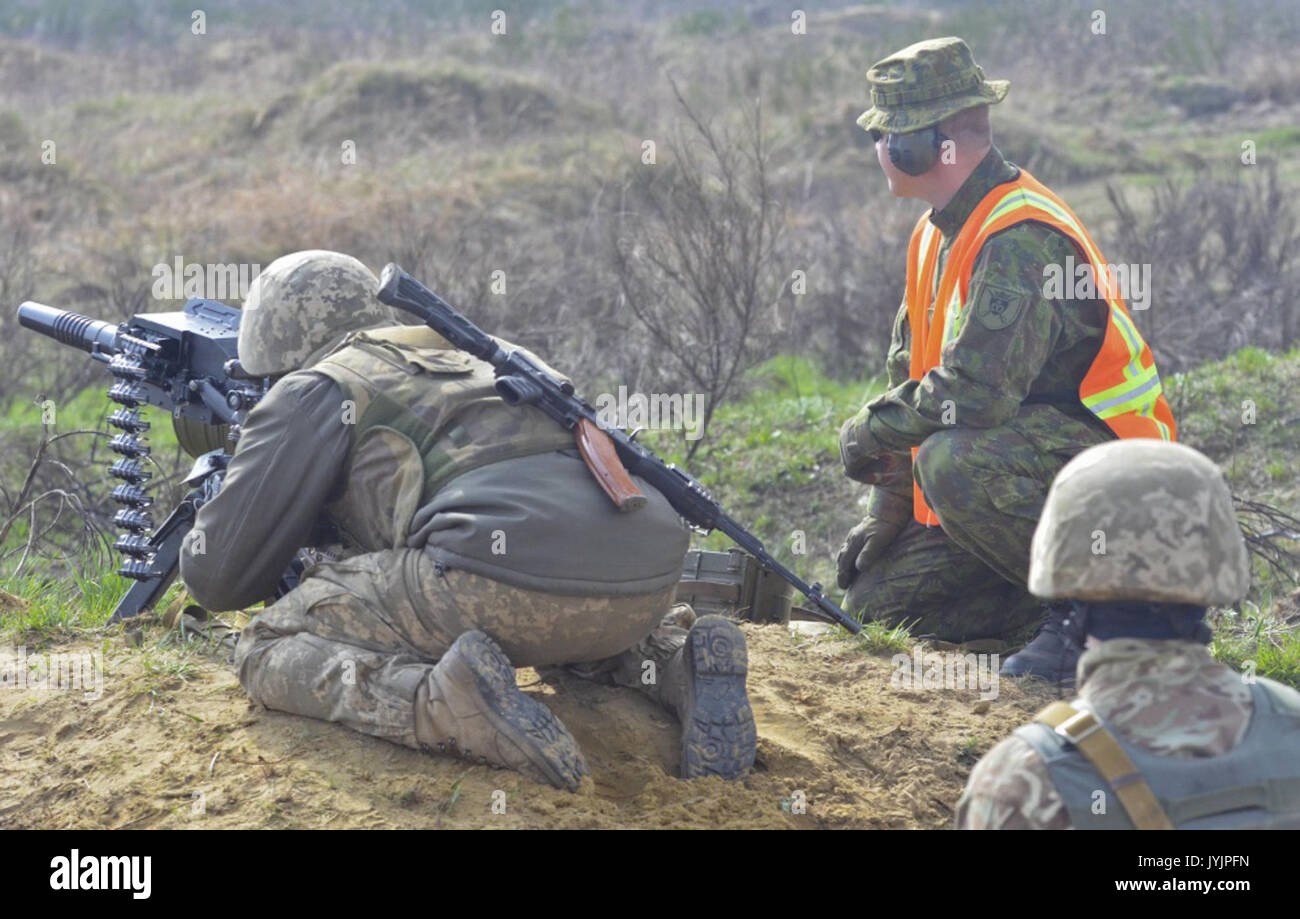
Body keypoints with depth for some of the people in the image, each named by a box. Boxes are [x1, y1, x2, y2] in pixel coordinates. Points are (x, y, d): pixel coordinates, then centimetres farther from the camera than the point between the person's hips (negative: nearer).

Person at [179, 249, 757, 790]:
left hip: (508, 578, -7)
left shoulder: (313, 392, 17)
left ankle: (444, 702, -18)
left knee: (270, 650, 9)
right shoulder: (482, 355, 36)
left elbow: (216, 576, 17)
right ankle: (677, 665, 10)